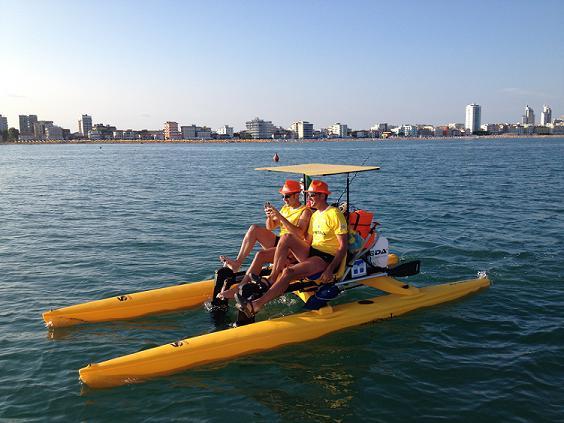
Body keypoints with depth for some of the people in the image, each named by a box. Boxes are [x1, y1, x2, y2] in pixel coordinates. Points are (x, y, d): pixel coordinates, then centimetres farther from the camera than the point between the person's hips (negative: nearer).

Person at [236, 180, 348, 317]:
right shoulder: (315, 215, 18)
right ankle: (271, 280, -17)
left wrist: (330, 270, -21)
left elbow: (343, 247, -12)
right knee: (287, 237, -16)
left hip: (328, 259, -8)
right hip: (311, 253, 8)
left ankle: (256, 305, -30)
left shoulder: (335, 214, -8)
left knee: (289, 272, -28)